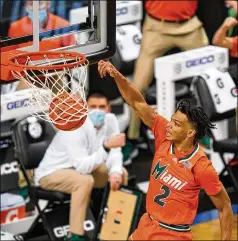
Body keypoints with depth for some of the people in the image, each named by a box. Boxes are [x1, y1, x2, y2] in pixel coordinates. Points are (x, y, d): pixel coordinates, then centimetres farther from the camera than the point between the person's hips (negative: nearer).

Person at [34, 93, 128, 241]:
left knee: (121, 173, 1)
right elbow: (82, 167, -37)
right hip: (51, 173, -8)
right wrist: (106, 146, -45)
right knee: (85, 181, -36)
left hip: (81, 167, 8)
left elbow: (115, 153, -9)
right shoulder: (75, 129, -32)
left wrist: (115, 171, -31)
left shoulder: (110, 120, -10)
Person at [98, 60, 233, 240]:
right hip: (147, 226, 6)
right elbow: (138, 103, -11)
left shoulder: (201, 167, -23)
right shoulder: (164, 135, -10)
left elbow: (225, 207, -13)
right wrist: (117, 75, -25)